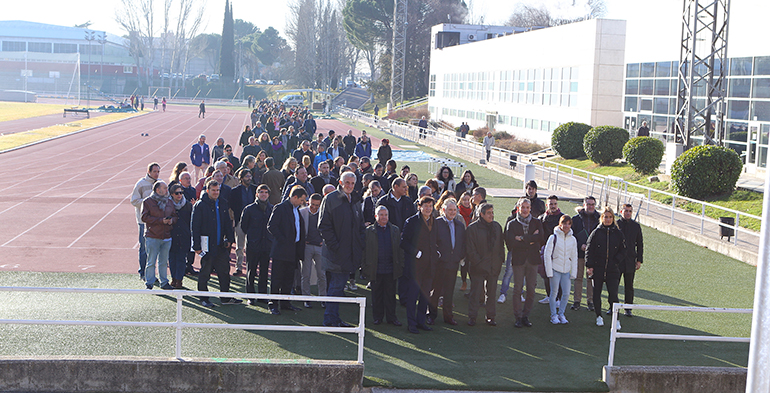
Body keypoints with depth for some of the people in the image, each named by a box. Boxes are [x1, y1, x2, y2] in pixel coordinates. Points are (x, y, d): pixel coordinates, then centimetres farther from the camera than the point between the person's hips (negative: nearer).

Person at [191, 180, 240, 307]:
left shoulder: (222, 204, 11)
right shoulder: (200, 205, -7)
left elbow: (227, 223, 18)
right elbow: (195, 226, -9)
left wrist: (229, 239, 9)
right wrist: (197, 246, -14)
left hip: (221, 245, 6)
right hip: (207, 245, -5)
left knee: (224, 271, 9)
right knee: (205, 273, 2)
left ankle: (225, 297, 19)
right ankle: (204, 299, 12)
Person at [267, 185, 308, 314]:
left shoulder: (296, 209, 17)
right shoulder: (280, 208, -8)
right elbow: (271, 226, -15)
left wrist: (300, 248, 13)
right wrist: (282, 240, -16)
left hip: (293, 251, 8)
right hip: (281, 250, -8)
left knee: (289, 278, 12)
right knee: (277, 279, -3)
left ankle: (285, 303, 20)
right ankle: (273, 305, 2)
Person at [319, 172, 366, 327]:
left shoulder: (355, 201, 15)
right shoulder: (330, 199, -6)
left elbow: (360, 225, 23)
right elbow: (324, 226, -10)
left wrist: (361, 244, 9)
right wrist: (334, 246, -16)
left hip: (350, 253, 7)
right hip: (337, 252, -7)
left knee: (339, 285, 11)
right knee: (336, 286, -5)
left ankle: (334, 319, 17)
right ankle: (330, 319, 2)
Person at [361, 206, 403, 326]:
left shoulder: (395, 230, 10)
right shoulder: (369, 231, 3)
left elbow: (400, 249, 10)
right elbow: (364, 250, 3)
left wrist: (401, 266, 5)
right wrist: (364, 267, -2)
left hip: (391, 269, 2)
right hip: (375, 269, -1)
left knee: (390, 294, 6)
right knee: (376, 294, 6)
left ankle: (391, 317, 15)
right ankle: (378, 317, 17)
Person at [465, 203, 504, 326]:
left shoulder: (497, 227, 10)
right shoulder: (472, 228, -5)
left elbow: (501, 246, 17)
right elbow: (470, 249, -6)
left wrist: (500, 260, 5)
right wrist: (478, 262, -12)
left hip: (494, 266, 5)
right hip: (478, 267, -4)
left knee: (492, 292, 10)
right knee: (475, 292, -3)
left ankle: (491, 316, 19)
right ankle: (472, 317, 6)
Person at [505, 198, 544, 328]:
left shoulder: (536, 223, 12)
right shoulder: (512, 224, 7)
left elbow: (540, 238, -7)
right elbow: (510, 242, -8)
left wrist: (522, 238, -11)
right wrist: (530, 240, -9)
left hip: (533, 259, 2)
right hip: (518, 259, -2)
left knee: (531, 290, 1)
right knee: (517, 289, -5)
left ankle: (525, 315, 12)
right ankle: (518, 317, 3)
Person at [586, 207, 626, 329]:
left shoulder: (618, 233, 4)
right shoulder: (596, 232, 1)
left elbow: (622, 251, 9)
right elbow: (589, 249, 1)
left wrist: (616, 262, -6)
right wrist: (589, 266, -6)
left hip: (612, 270, 0)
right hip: (597, 268, 0)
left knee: (613, 295, -6)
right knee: (597, 293, 8)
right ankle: (599, 316, 22)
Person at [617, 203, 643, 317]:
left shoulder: (636, 226, 7)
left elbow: (640, 244, 11)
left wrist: (639, 260, 4)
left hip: (630, 261, 1)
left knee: (629, 286, 4)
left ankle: (628, 309, 10)